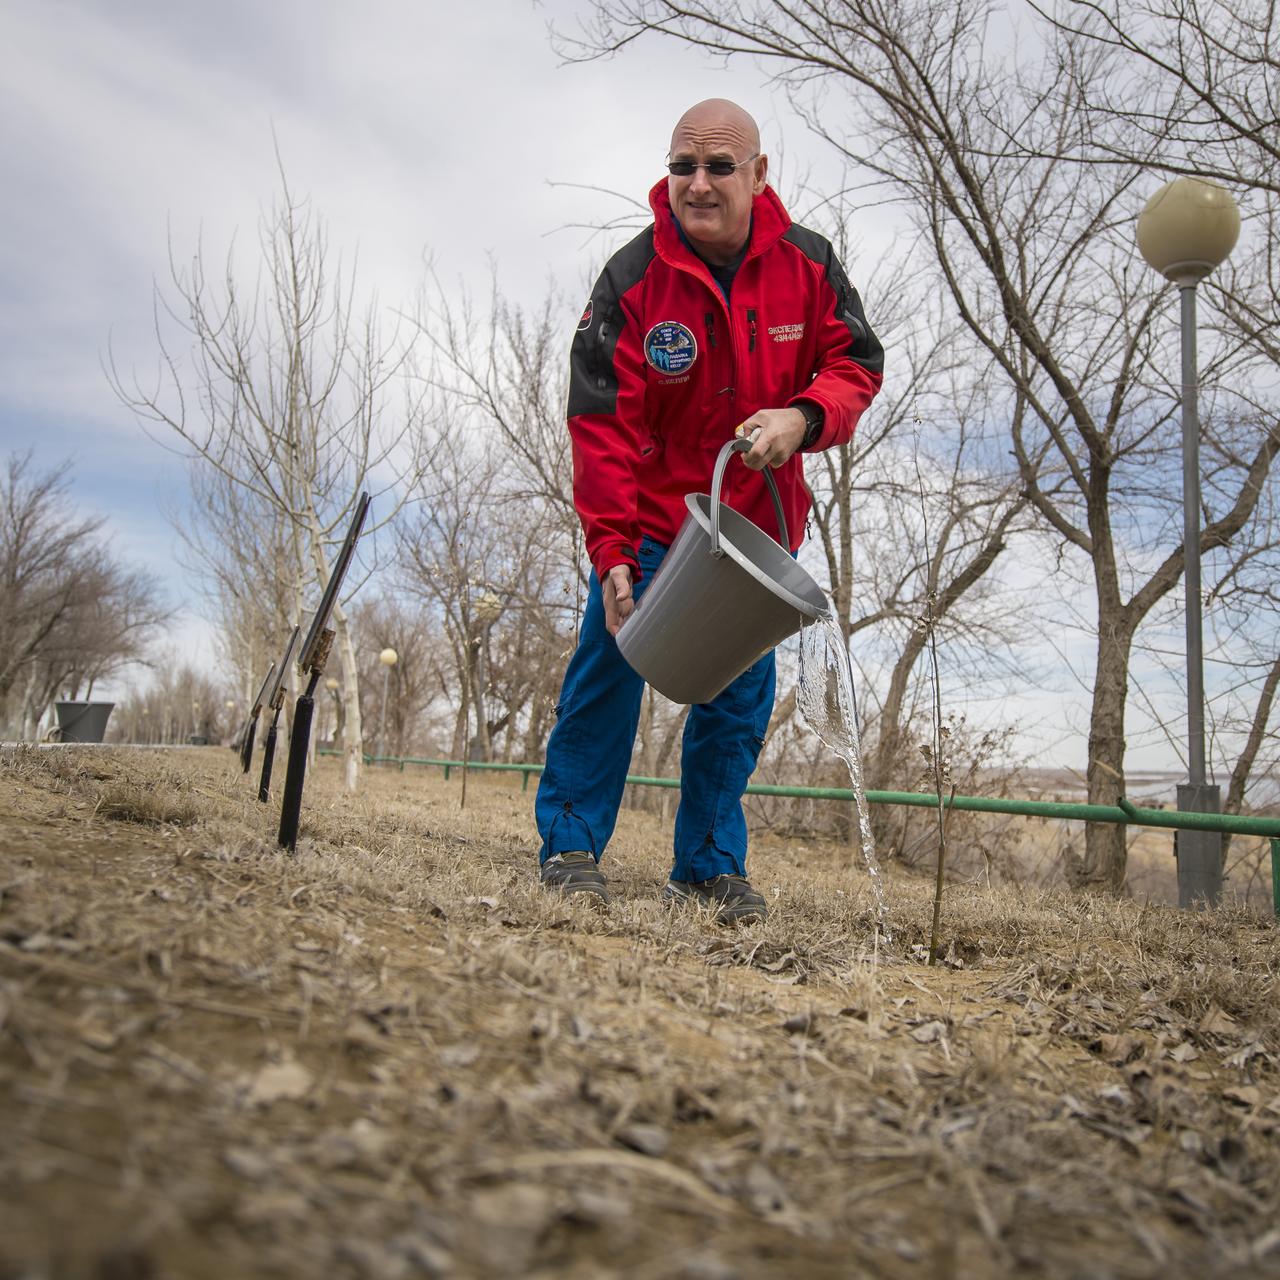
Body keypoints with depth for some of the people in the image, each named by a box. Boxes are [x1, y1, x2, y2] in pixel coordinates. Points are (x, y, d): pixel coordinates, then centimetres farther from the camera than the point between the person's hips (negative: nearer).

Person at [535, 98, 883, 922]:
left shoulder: (807, 265, -4)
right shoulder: (632, 277, -13)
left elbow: (857, 364, 1)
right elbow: (602, 425, -17)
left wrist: (804, 417, -24)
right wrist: (612, 553, -26)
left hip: (758, 520, 3)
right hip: (654, 514, -3)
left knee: (740, 692, 2)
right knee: (612, 660, -11)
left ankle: (710, 867, 13)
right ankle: (571, 846, 2)